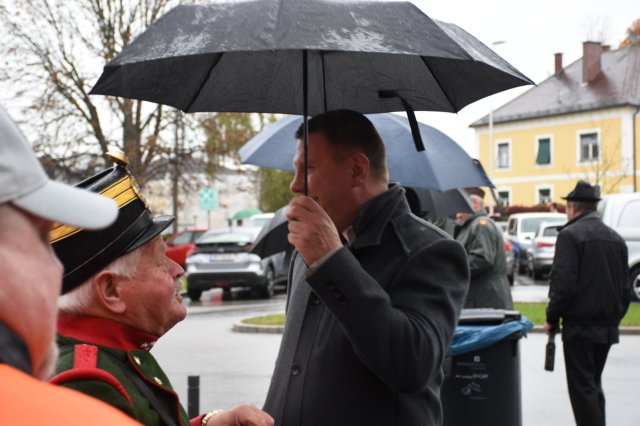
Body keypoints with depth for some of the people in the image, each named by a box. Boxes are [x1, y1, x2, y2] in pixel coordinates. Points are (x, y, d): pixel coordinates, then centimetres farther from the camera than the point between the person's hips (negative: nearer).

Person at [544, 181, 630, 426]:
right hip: (608, 327, 7)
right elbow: (625, 287, 15)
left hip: (580, 324, -7)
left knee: (582, 387, -4)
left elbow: (563, 283, -18)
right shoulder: (616, 238, 13)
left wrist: (552, 318, -8)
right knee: (593, 385, 18)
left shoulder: (570, 235, -11)